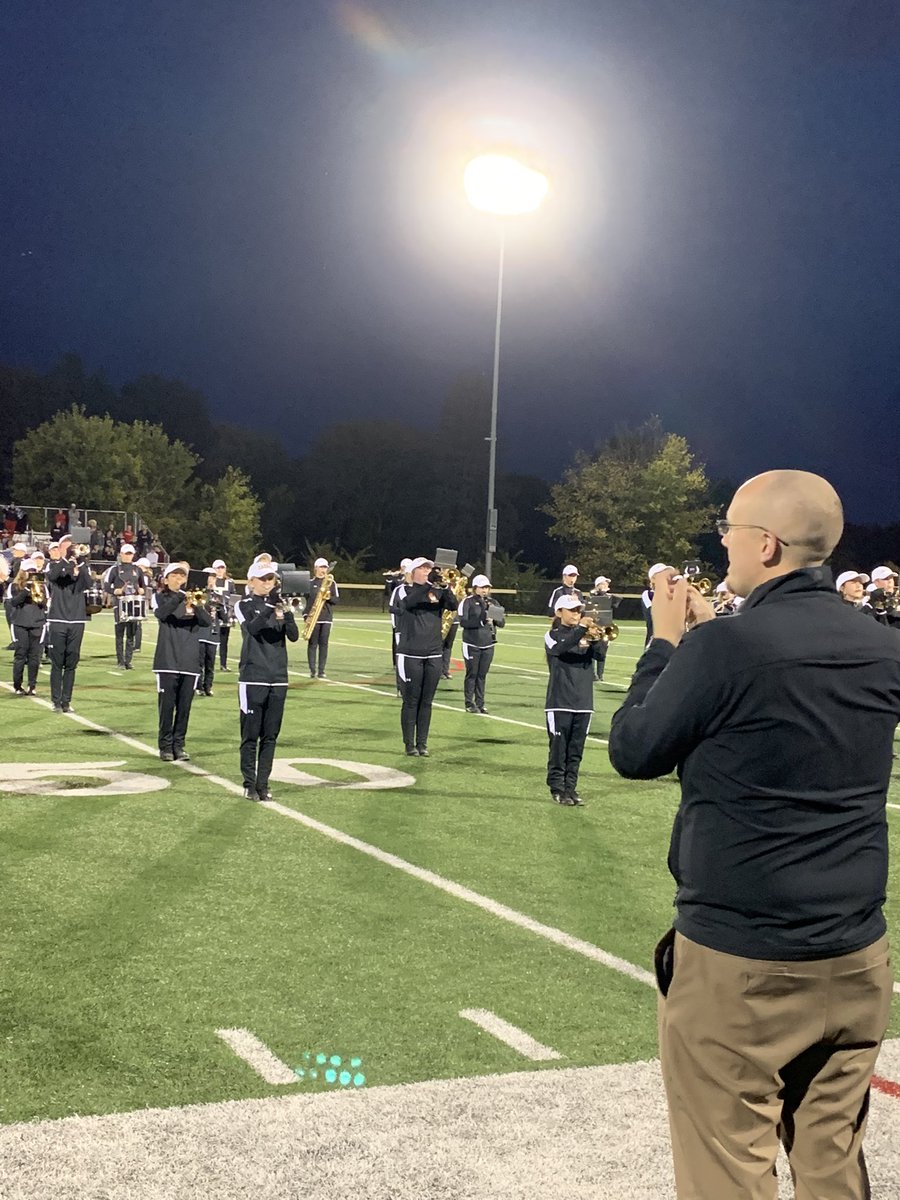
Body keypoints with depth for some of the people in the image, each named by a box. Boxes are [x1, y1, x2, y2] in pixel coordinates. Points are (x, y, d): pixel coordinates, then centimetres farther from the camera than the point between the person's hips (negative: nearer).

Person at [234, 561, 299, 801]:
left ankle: (263, 784, 13)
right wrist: (270, 609, -35)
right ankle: (249, 784, 6)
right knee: (251, 734, -1)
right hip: (253, 678, -4)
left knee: (270, 735, 6)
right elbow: (251, 628, -21)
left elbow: (294, 636, -1)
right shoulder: (244, 605, -1)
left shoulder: (280, 604, 10)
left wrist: (286, 615, -20)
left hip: (278, 679, 4)